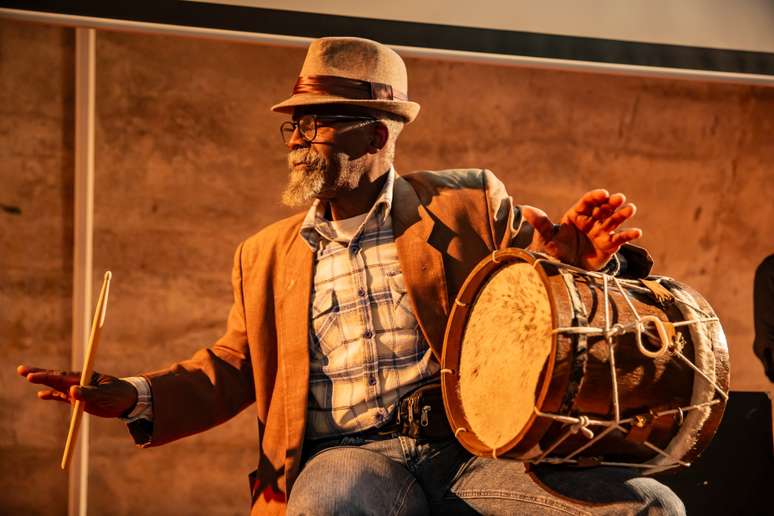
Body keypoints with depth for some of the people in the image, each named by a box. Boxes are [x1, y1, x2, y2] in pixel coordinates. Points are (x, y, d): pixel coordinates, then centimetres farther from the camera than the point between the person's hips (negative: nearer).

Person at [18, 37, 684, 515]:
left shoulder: (468, 203, 11)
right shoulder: (266, 255, 18)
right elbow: (234, 367, 21)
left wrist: (581, 254, -13)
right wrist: (135, 398, 4)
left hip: (477, 445, 1)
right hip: (350, 456, 0)